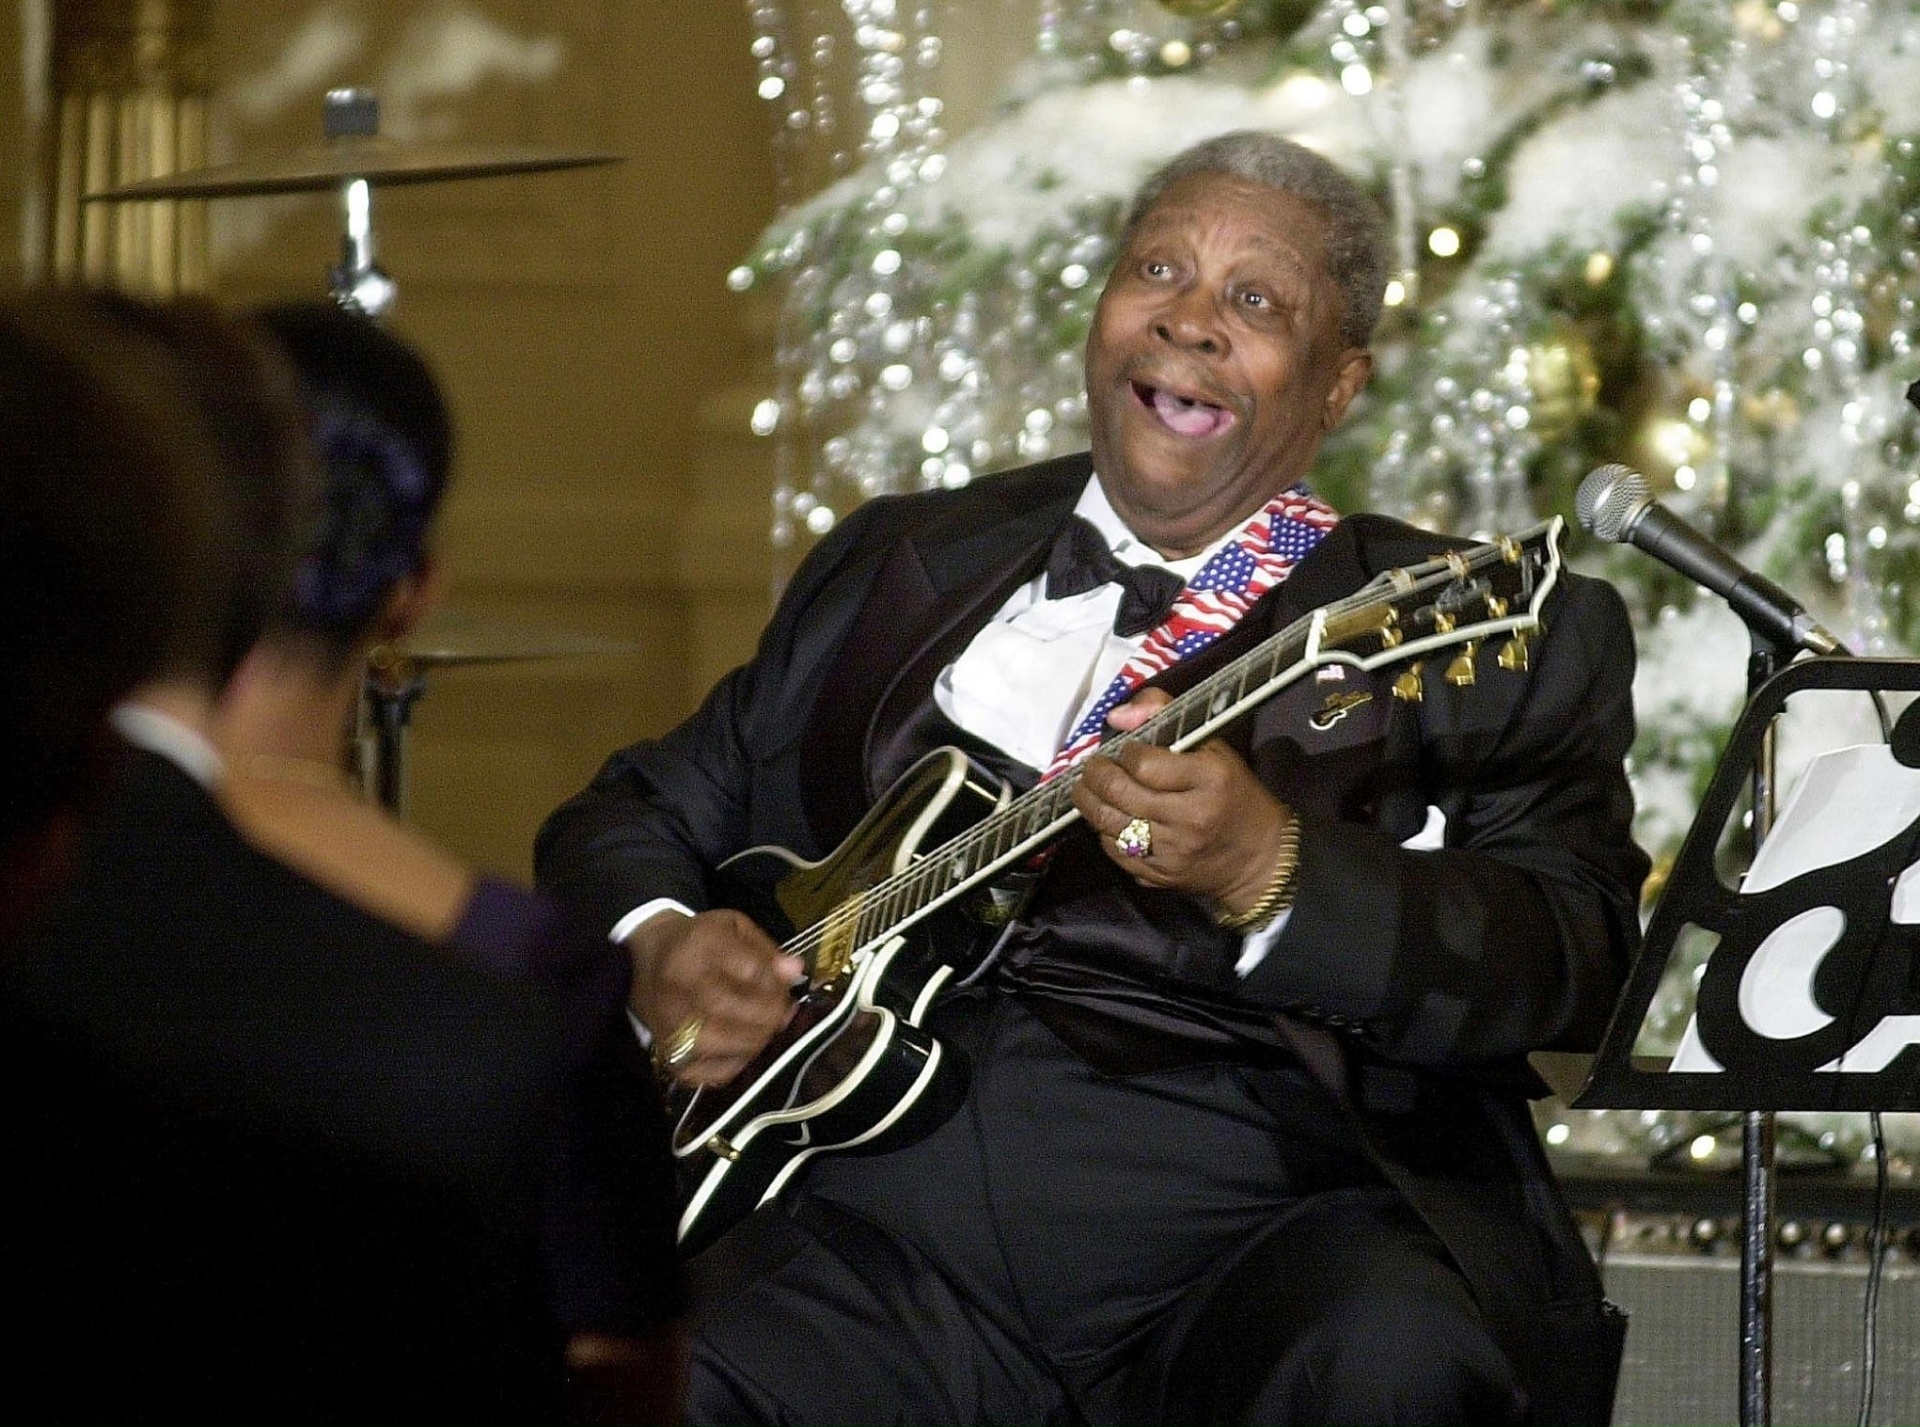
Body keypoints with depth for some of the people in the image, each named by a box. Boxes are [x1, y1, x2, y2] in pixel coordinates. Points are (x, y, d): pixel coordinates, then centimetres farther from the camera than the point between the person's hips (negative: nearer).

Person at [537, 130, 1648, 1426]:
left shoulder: (1498, 635, 9)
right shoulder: (903, 564, 23)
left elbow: (1581, 962, -6)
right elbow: (639, 811, 28)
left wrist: (1271, 878, -22)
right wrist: (655, 950, 4)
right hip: (885, 1219, 2)